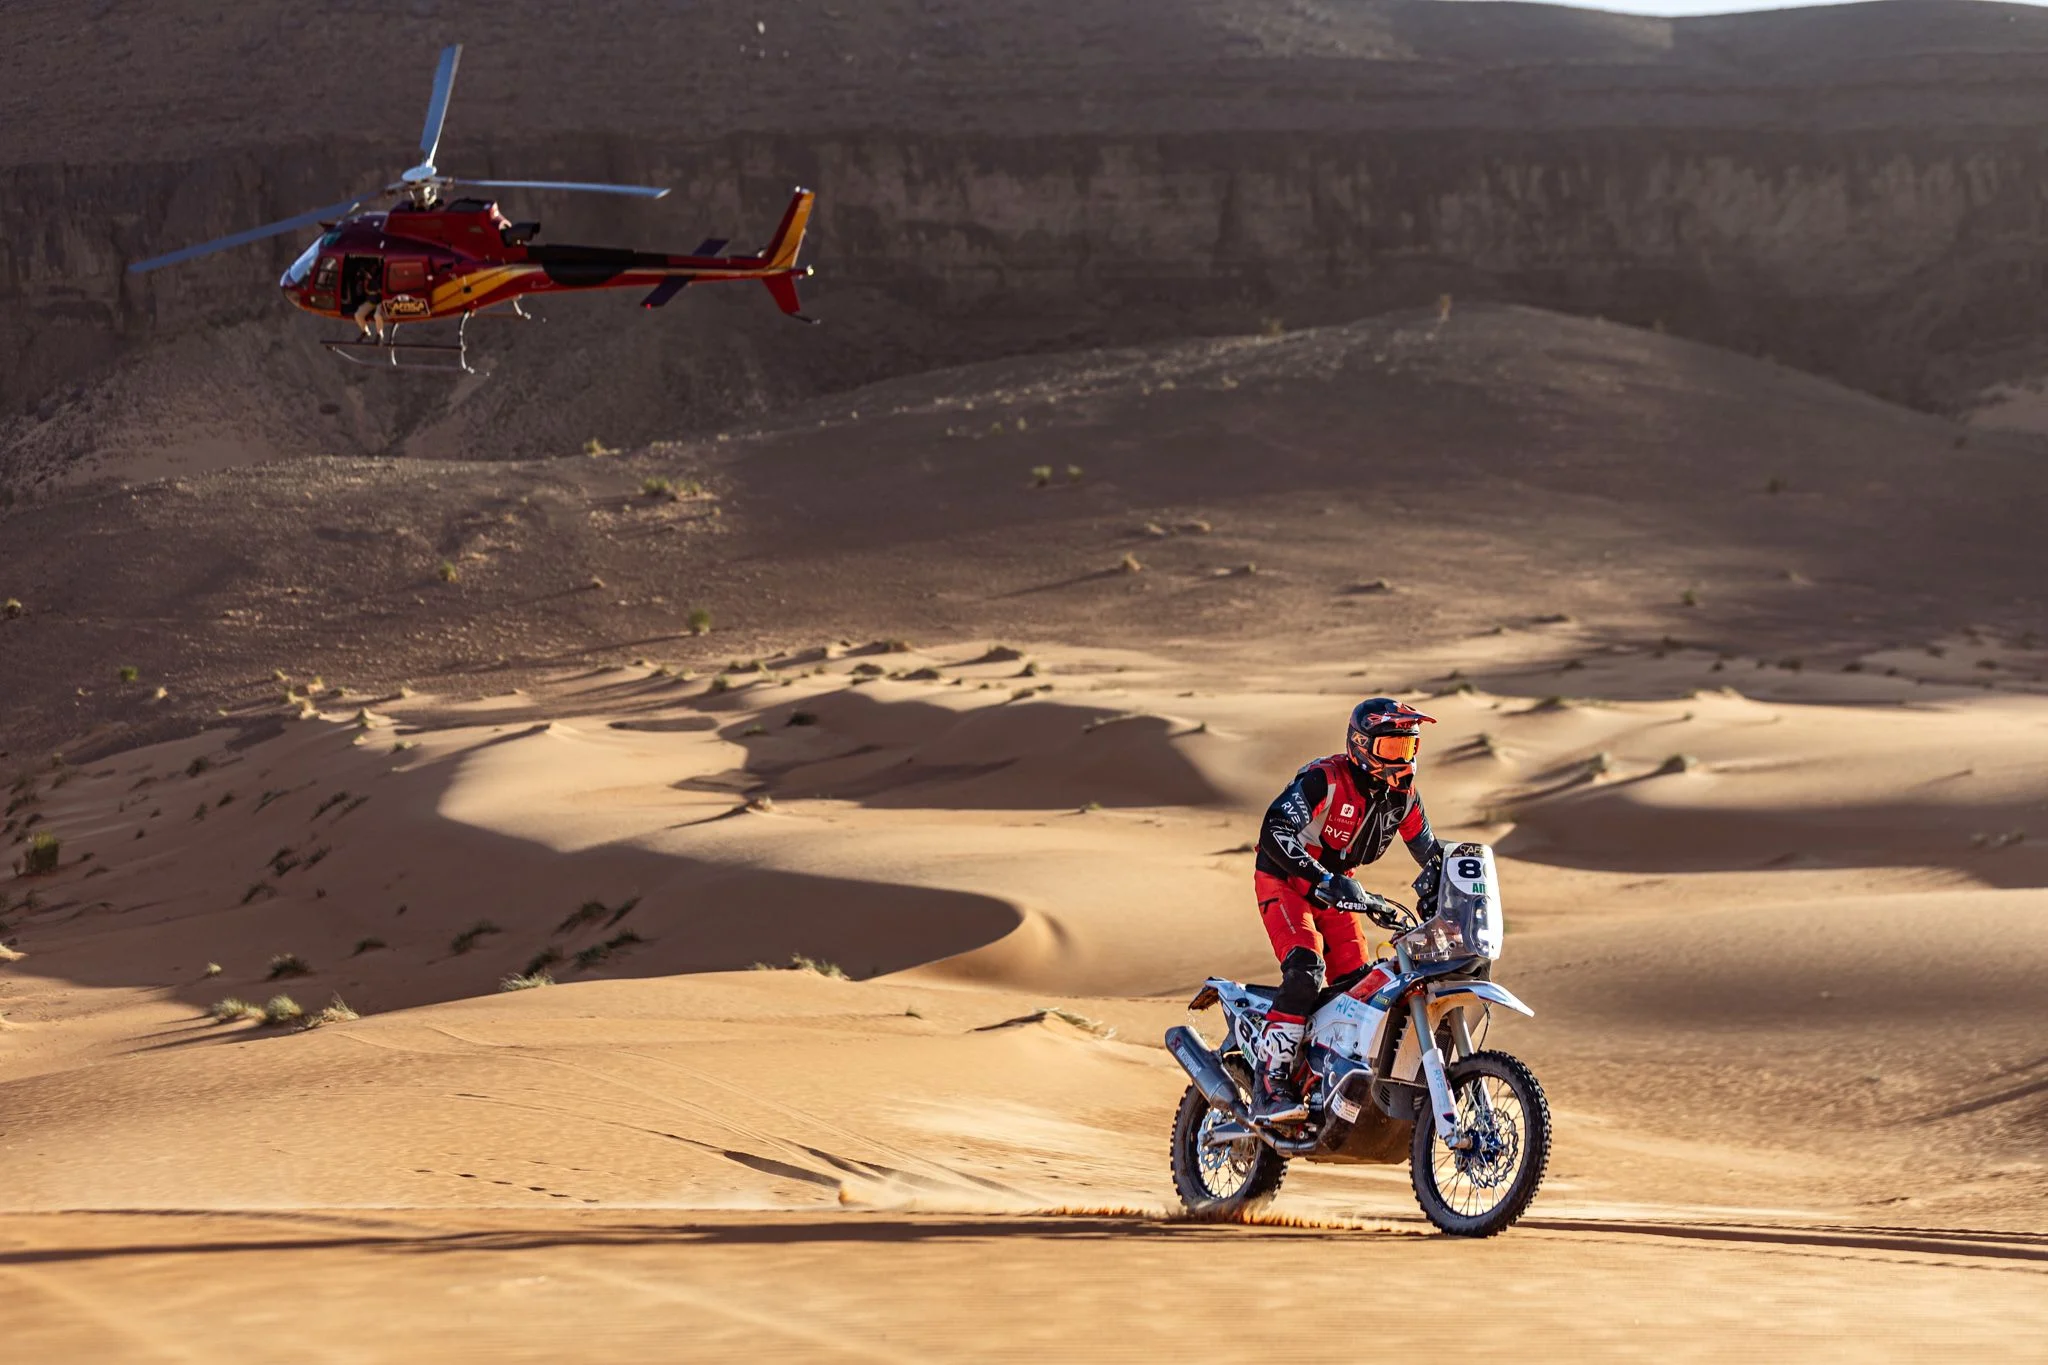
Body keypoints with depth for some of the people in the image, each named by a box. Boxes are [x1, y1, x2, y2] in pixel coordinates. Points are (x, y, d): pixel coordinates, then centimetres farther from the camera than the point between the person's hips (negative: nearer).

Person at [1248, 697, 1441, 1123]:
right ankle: (1270, 1086, -32)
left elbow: (1429, 852, 12)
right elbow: (1274, 834, -34)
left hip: (1338, 888, 7)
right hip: (1285, 881, -7)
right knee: (1305, 971, -28)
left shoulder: (1402, 794, -1)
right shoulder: (1325, 779, -24)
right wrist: (1324, 882, -42)